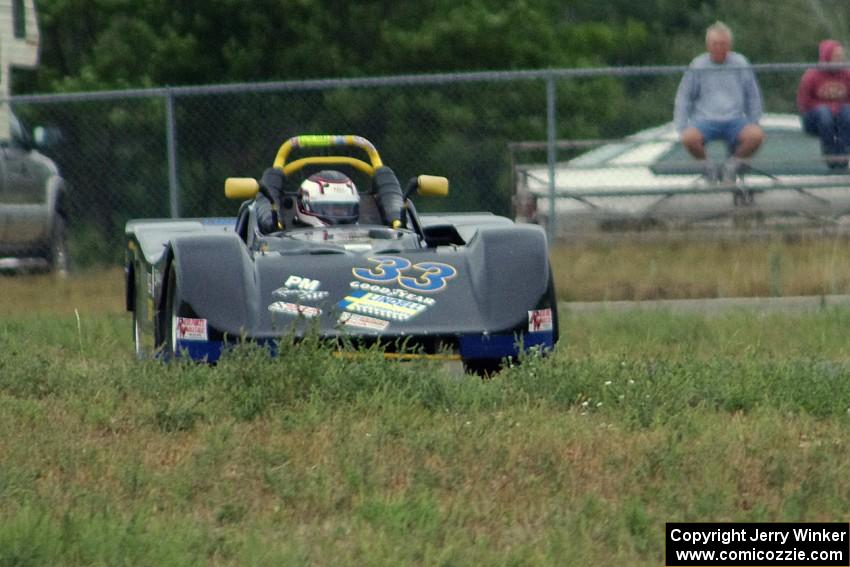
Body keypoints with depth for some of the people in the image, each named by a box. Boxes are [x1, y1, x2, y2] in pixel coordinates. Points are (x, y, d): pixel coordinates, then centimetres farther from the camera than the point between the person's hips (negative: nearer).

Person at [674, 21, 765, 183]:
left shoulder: (740, 64, 8)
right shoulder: (698, 65, 6)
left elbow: (753, 97, 17)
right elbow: (684, 97, 11)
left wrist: (753, 123, 11)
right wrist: (681, 128, 2)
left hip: (734, 121, 1)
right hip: (705, 121, -1)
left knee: (756, 135, -31)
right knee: (689, 137, -35)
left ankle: (733, 163, -2)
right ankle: (707, 164, -3)